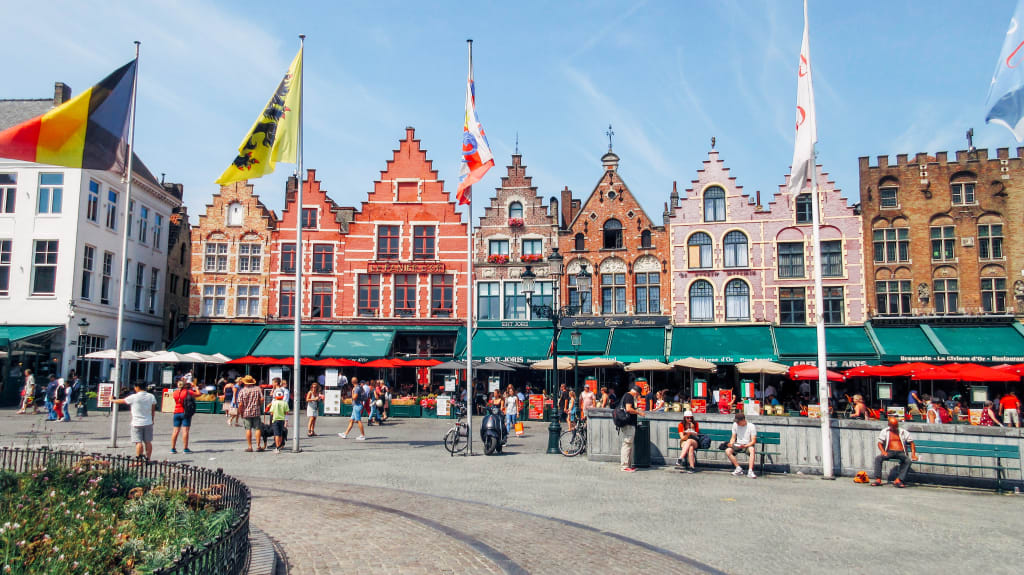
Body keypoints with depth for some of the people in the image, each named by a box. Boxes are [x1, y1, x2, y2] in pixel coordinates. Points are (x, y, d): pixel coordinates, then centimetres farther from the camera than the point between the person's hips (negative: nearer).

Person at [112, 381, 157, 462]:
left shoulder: (134, 397, -11)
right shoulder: (151, 396, 2)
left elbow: (122, 401, 2)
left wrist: (112, 400, 21)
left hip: (137, 423, -4)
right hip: (148, 422, 4)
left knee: (138, 442, -3)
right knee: (148, 442, 8)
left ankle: (139, 460, -5)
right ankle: (148, 459, 12)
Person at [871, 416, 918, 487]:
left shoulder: (903, 432, 18)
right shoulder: (885, 431, 15)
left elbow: (911, 442, 16)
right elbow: (880, 443, 8)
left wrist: (913, 453, -1)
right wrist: (883, 451, -12)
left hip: (901, 452, 0)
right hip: (889, 452, 0)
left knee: (908, 461, -34)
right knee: (878, 458, -29)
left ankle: (898, 480, -37)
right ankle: (878, 480, -31)